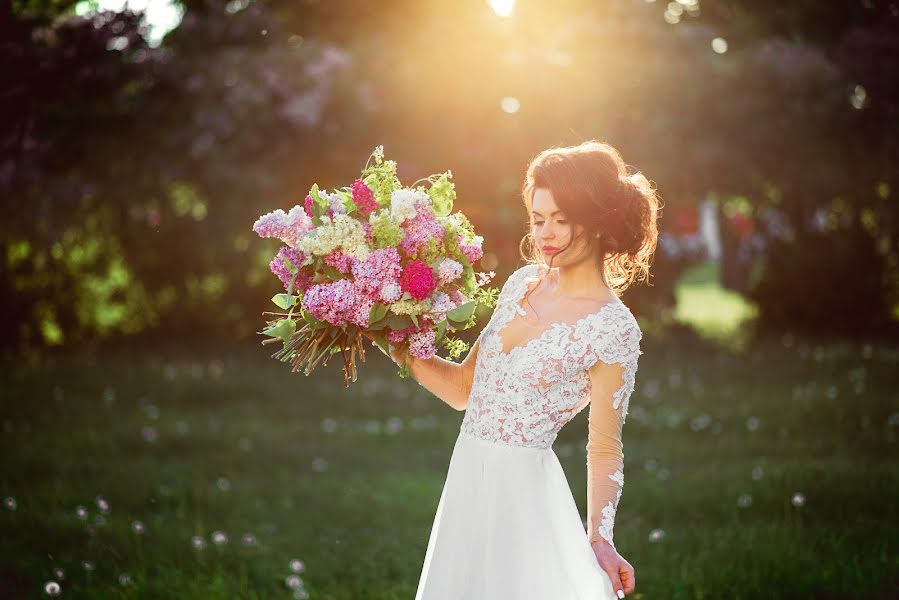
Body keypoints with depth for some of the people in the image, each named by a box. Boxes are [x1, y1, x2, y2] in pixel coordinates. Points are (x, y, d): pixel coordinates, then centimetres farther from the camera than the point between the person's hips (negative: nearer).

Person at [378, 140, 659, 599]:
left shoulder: (613, 328, -13)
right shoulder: (524, 283, 6)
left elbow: (604, 449, -11)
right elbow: (464, 388, 12)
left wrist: (600, 539, -21)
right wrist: (399, 347, 4)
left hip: (523, 490, -6)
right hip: (468, 478, 7)